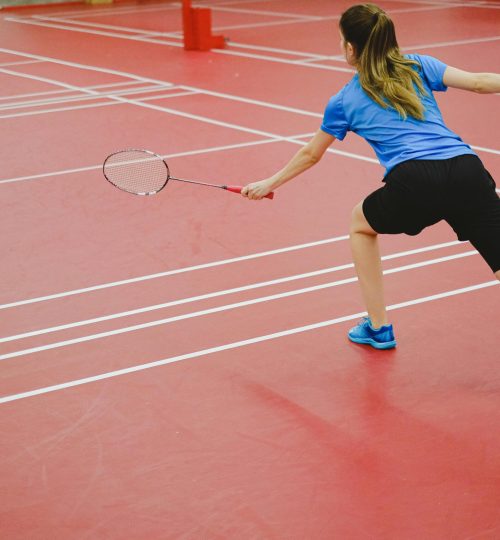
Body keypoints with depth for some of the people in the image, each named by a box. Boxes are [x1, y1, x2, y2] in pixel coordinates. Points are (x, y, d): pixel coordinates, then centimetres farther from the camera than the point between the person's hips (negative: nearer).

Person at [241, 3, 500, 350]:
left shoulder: (345, 101, 20)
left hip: (414, 182, -1)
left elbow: (310, 155, 34)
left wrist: (269, 184, 49)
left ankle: (379, 328, 33)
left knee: (361, 224, 31)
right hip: (468, 171, 1)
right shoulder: (419, 67, 22)